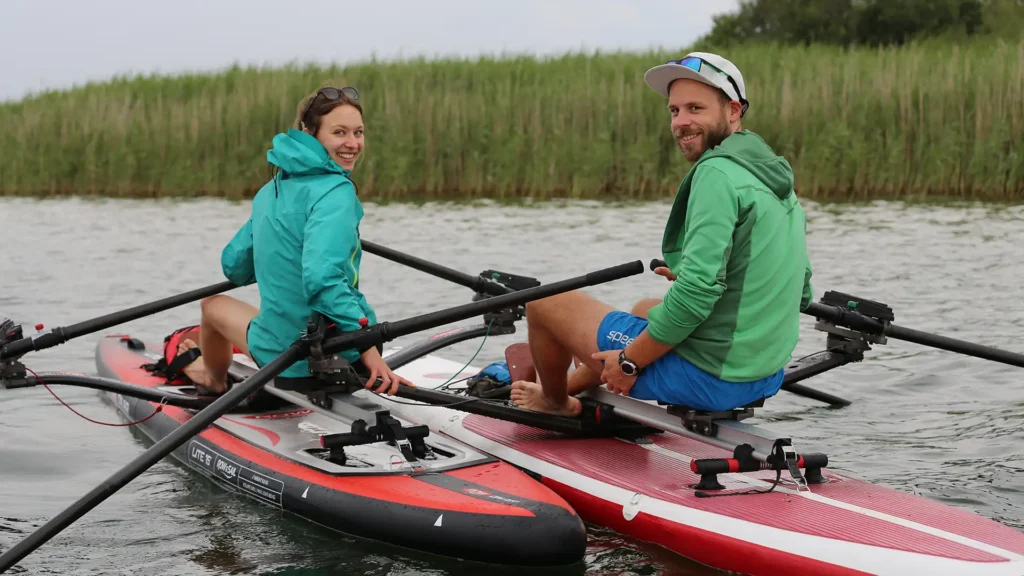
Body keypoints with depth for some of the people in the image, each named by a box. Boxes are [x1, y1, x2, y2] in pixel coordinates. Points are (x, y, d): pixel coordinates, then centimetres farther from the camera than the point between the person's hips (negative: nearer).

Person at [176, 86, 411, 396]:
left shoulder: (272, 190, 4)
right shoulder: (336, 191, -16)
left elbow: (234, 267, 17)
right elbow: (322, 278, -30)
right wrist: (367, 347, -29)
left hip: (280, 355, 4)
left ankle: (214, 379, 66)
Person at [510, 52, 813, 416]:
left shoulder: (718, 171, -18)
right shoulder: (776, 176, 9)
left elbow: (697, 293, -26)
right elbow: (801, 294, 16)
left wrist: (629, 360, -14)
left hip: (704, 377, -9)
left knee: (545, 300, 9)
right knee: (646, 308, 37)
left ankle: (554, 402, 37)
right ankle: (570, 385, 54)